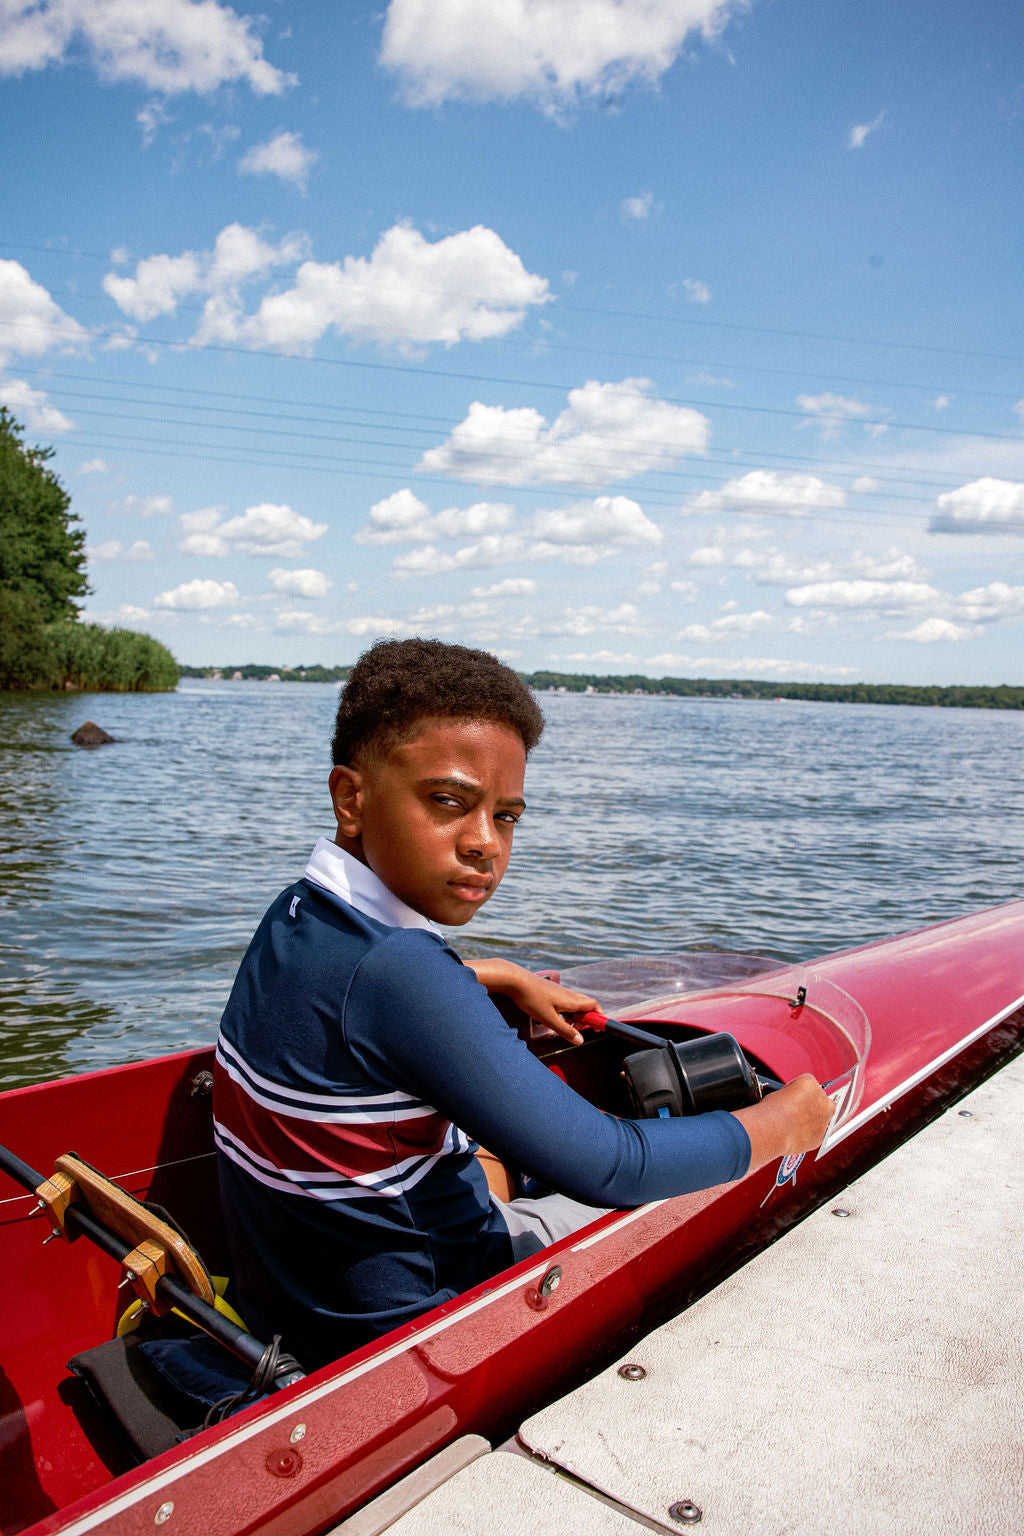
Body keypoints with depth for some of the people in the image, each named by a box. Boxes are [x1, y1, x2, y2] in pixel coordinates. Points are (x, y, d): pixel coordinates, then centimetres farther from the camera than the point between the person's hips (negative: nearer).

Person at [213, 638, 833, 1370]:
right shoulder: (395, 974, -35)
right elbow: (605, 1169, -31)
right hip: (396, 1331, -7)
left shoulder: (300, 914, -6)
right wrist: (781, 1124, -16)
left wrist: (502, 978, 18)